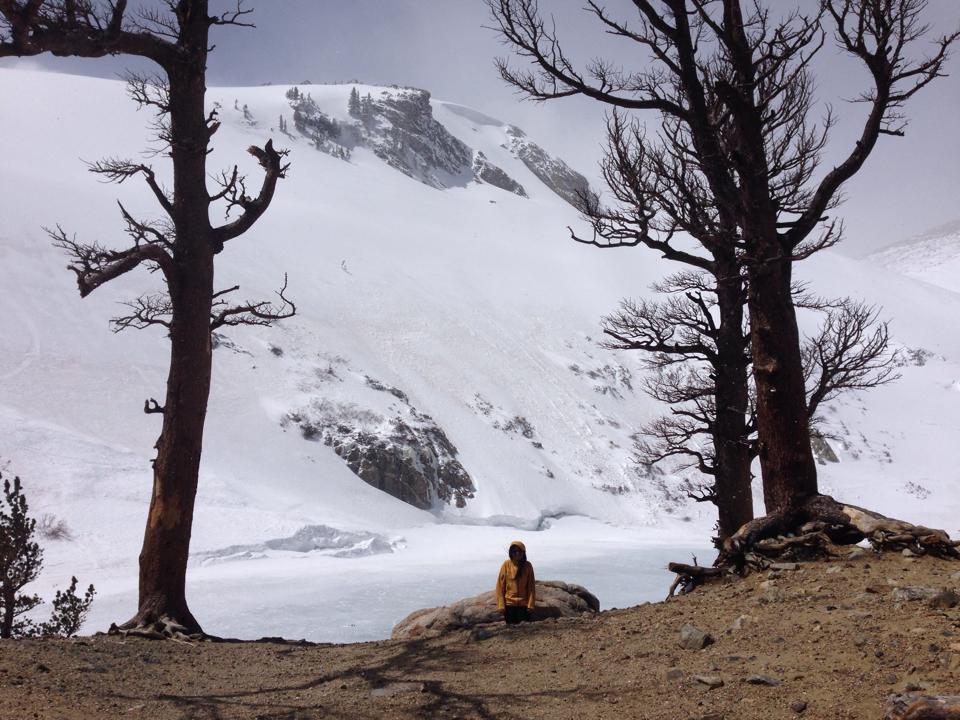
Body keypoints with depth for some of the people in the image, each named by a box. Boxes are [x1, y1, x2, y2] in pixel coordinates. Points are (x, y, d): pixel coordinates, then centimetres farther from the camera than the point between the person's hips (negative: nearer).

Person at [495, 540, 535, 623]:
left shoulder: (528, 566, -2)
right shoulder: (506, 564, -4)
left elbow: (531, 587, 1)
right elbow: (500, 585, -2)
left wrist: (531, 604, -6)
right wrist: (501, 605, -7)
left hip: (523, 604, 0)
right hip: (509, 604, 0)